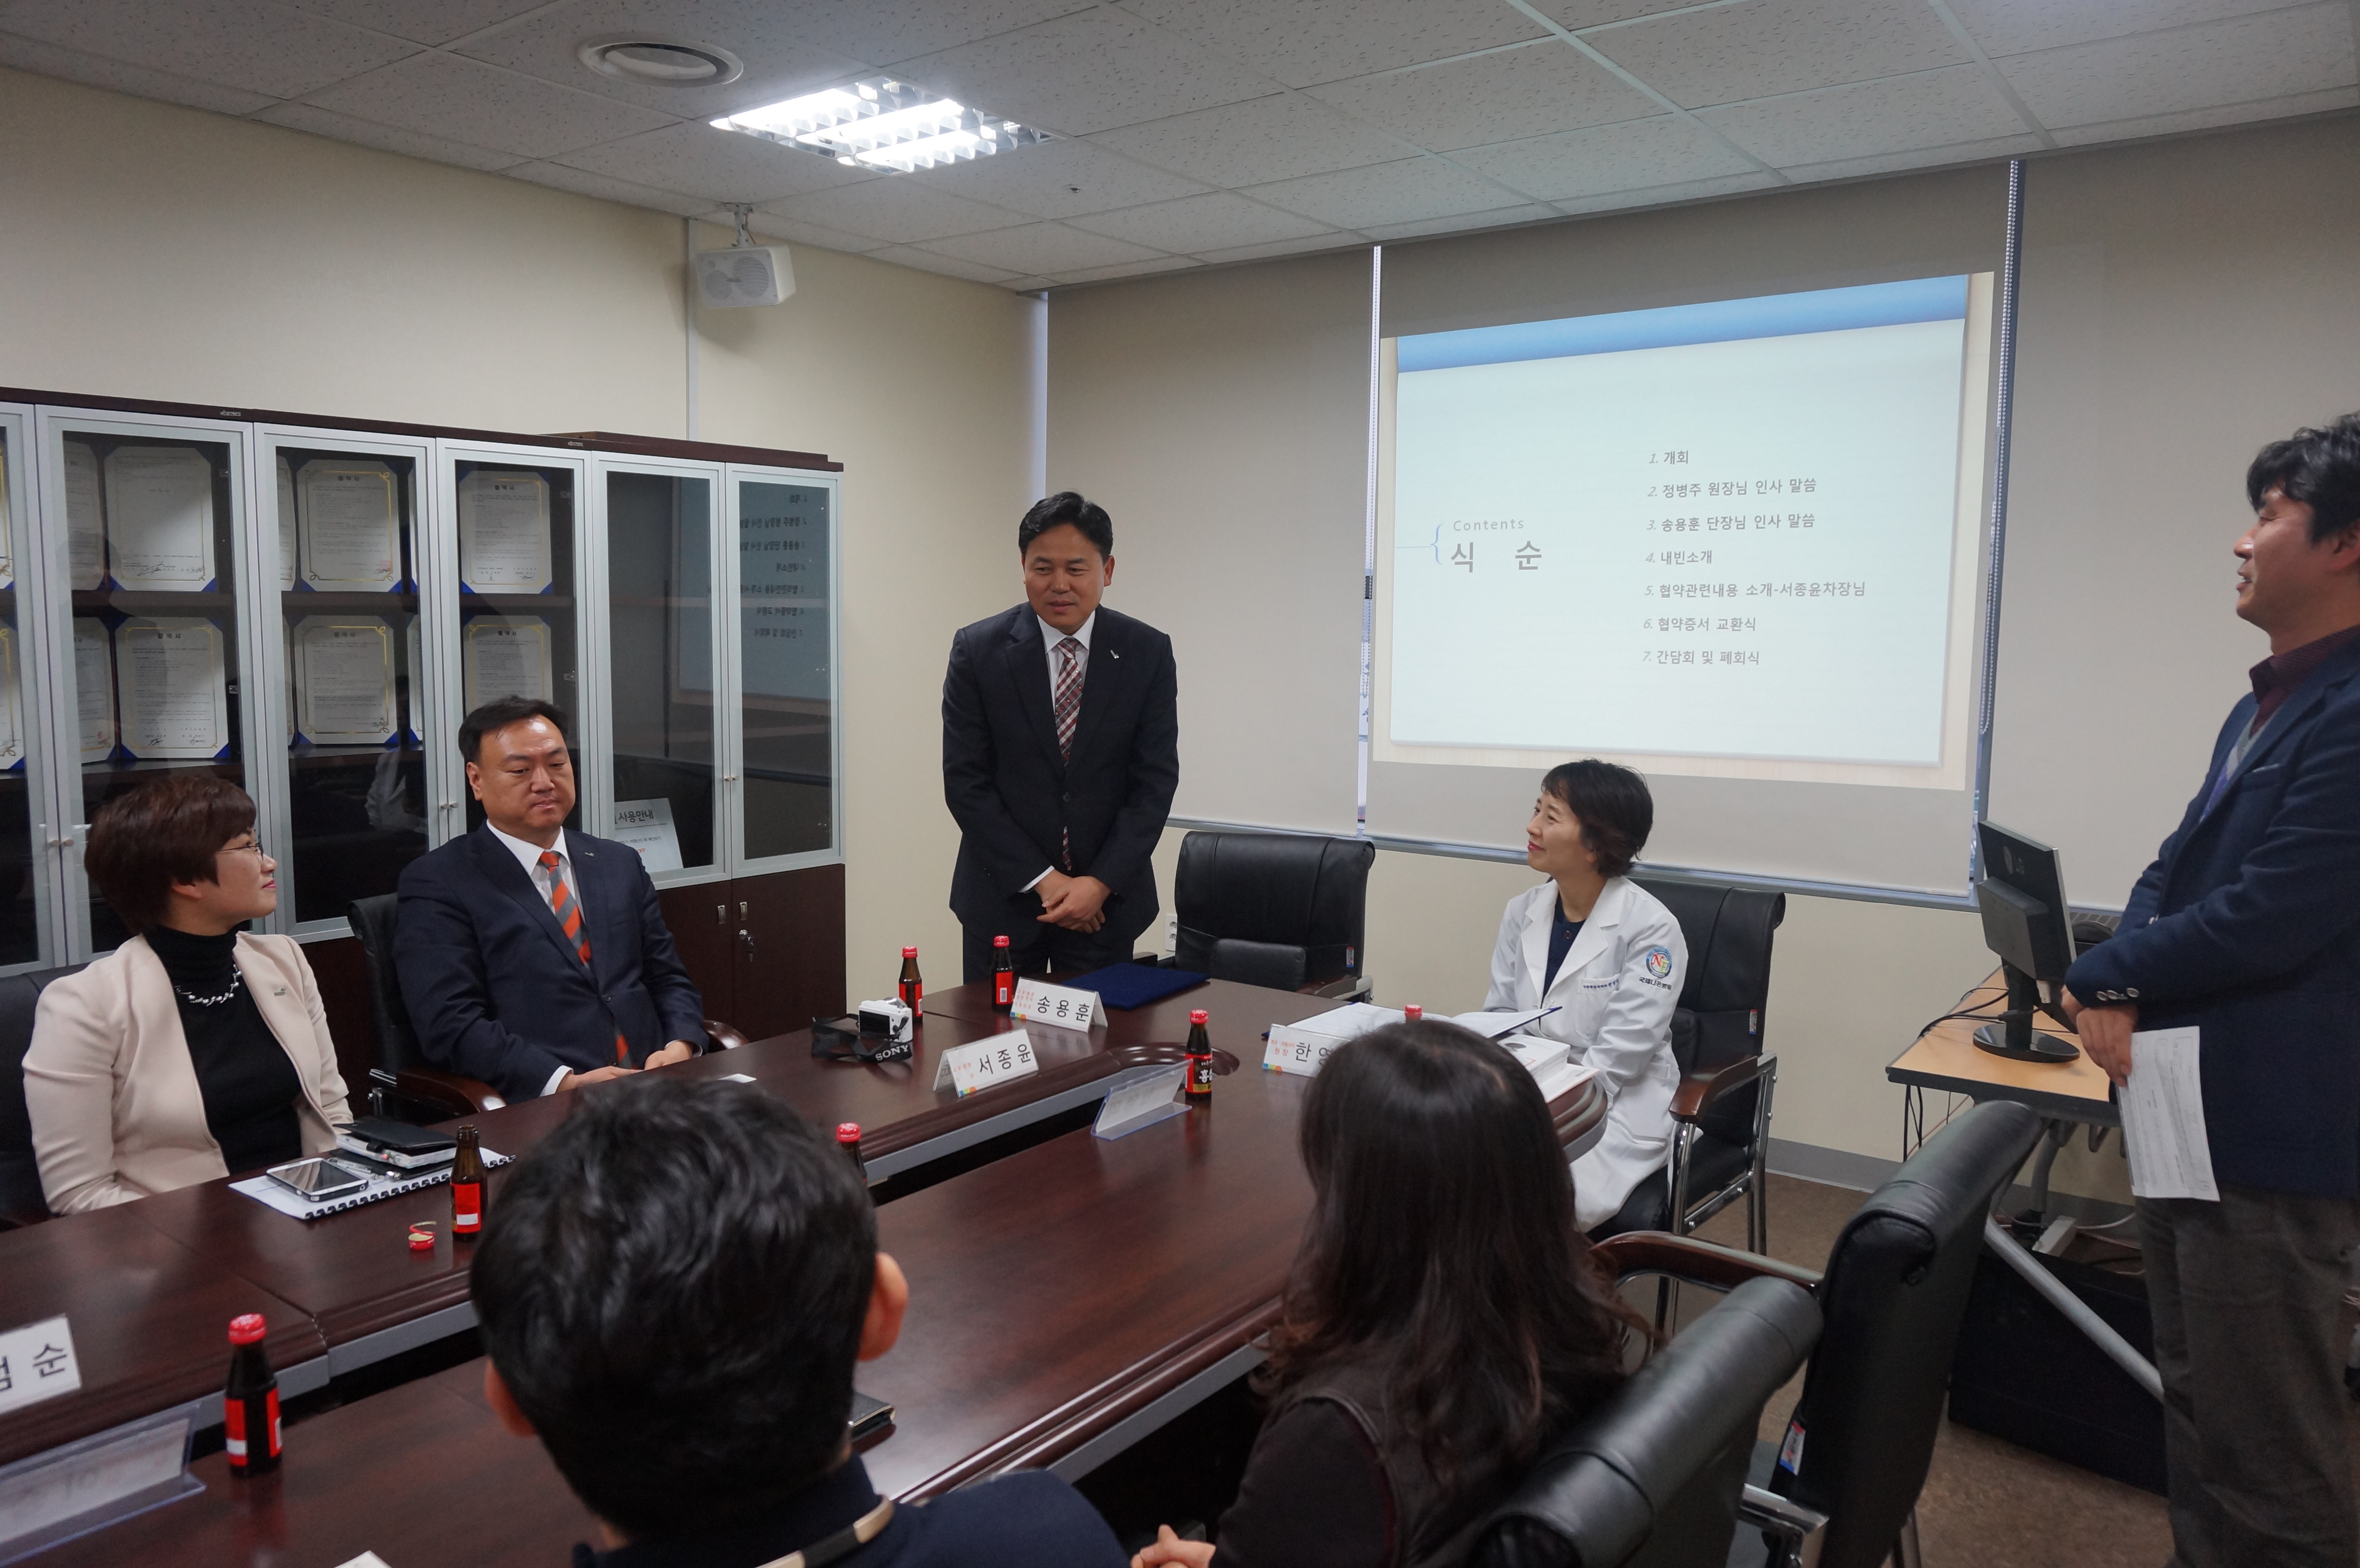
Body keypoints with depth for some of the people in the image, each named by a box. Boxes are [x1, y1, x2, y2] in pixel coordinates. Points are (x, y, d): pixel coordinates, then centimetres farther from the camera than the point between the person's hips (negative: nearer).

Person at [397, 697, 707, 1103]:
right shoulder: (437, 883, 2)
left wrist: (679, 1048, -3)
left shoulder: (621, 864, 18)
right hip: (536, 1107, -5)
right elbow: (450, 1023, -8)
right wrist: (565, 1083, -19)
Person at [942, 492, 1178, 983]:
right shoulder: (978, 649, -6)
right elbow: (965, 781, -7)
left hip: (1108, 895, 1)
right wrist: (1041, 879, -12)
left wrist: (1103, 883, -14)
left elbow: (1155, 780, -4)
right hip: (1003, 894, 0)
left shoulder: (1148, 653, -3)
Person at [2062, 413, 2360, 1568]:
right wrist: (2124, 992, -5)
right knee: (2198, 1408, 21)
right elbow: (2175, 871, 13)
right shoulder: (2263, 706, 15)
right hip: (2196, 1103, 10)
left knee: (2267, 1448, 3)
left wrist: (2099, 980, -10)